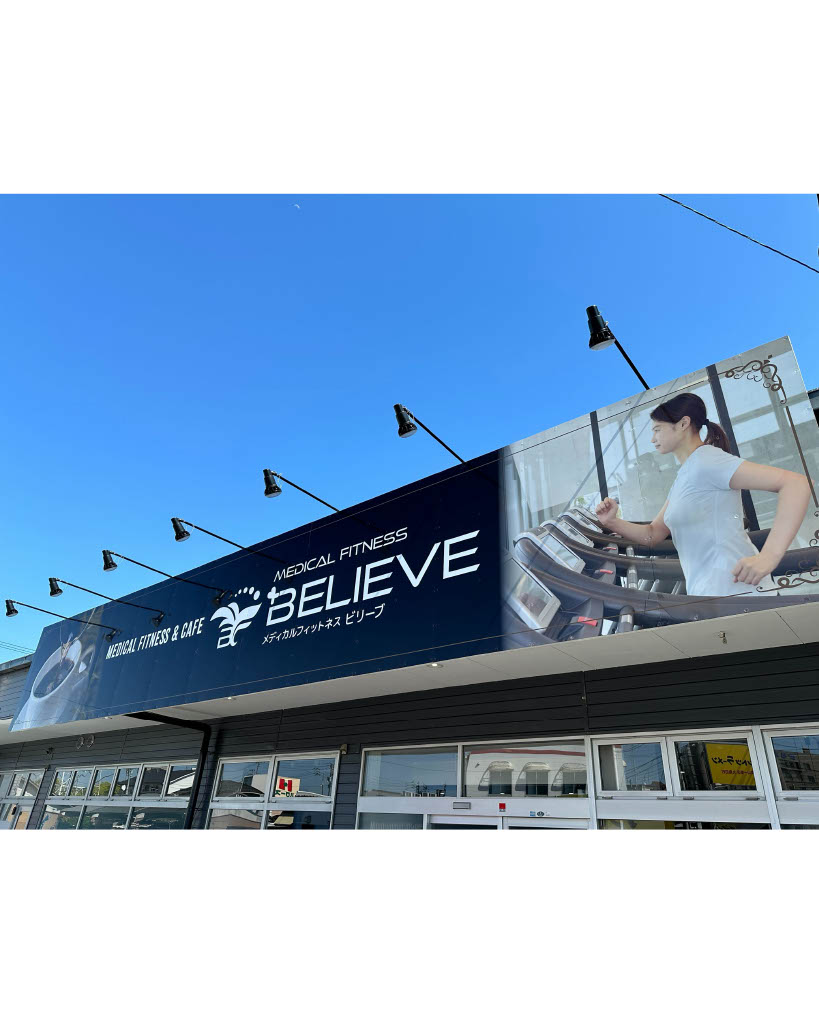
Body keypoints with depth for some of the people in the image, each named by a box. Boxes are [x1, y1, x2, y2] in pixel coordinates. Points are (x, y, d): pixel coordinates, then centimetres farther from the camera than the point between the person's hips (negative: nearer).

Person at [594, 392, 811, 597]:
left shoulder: (706, 461, -13)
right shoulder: (683, 477, 16)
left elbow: (796, 483, -21)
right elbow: (653, 535, 16)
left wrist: (769, 557, -29)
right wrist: (612, 523, -2)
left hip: (732, 591, -9)